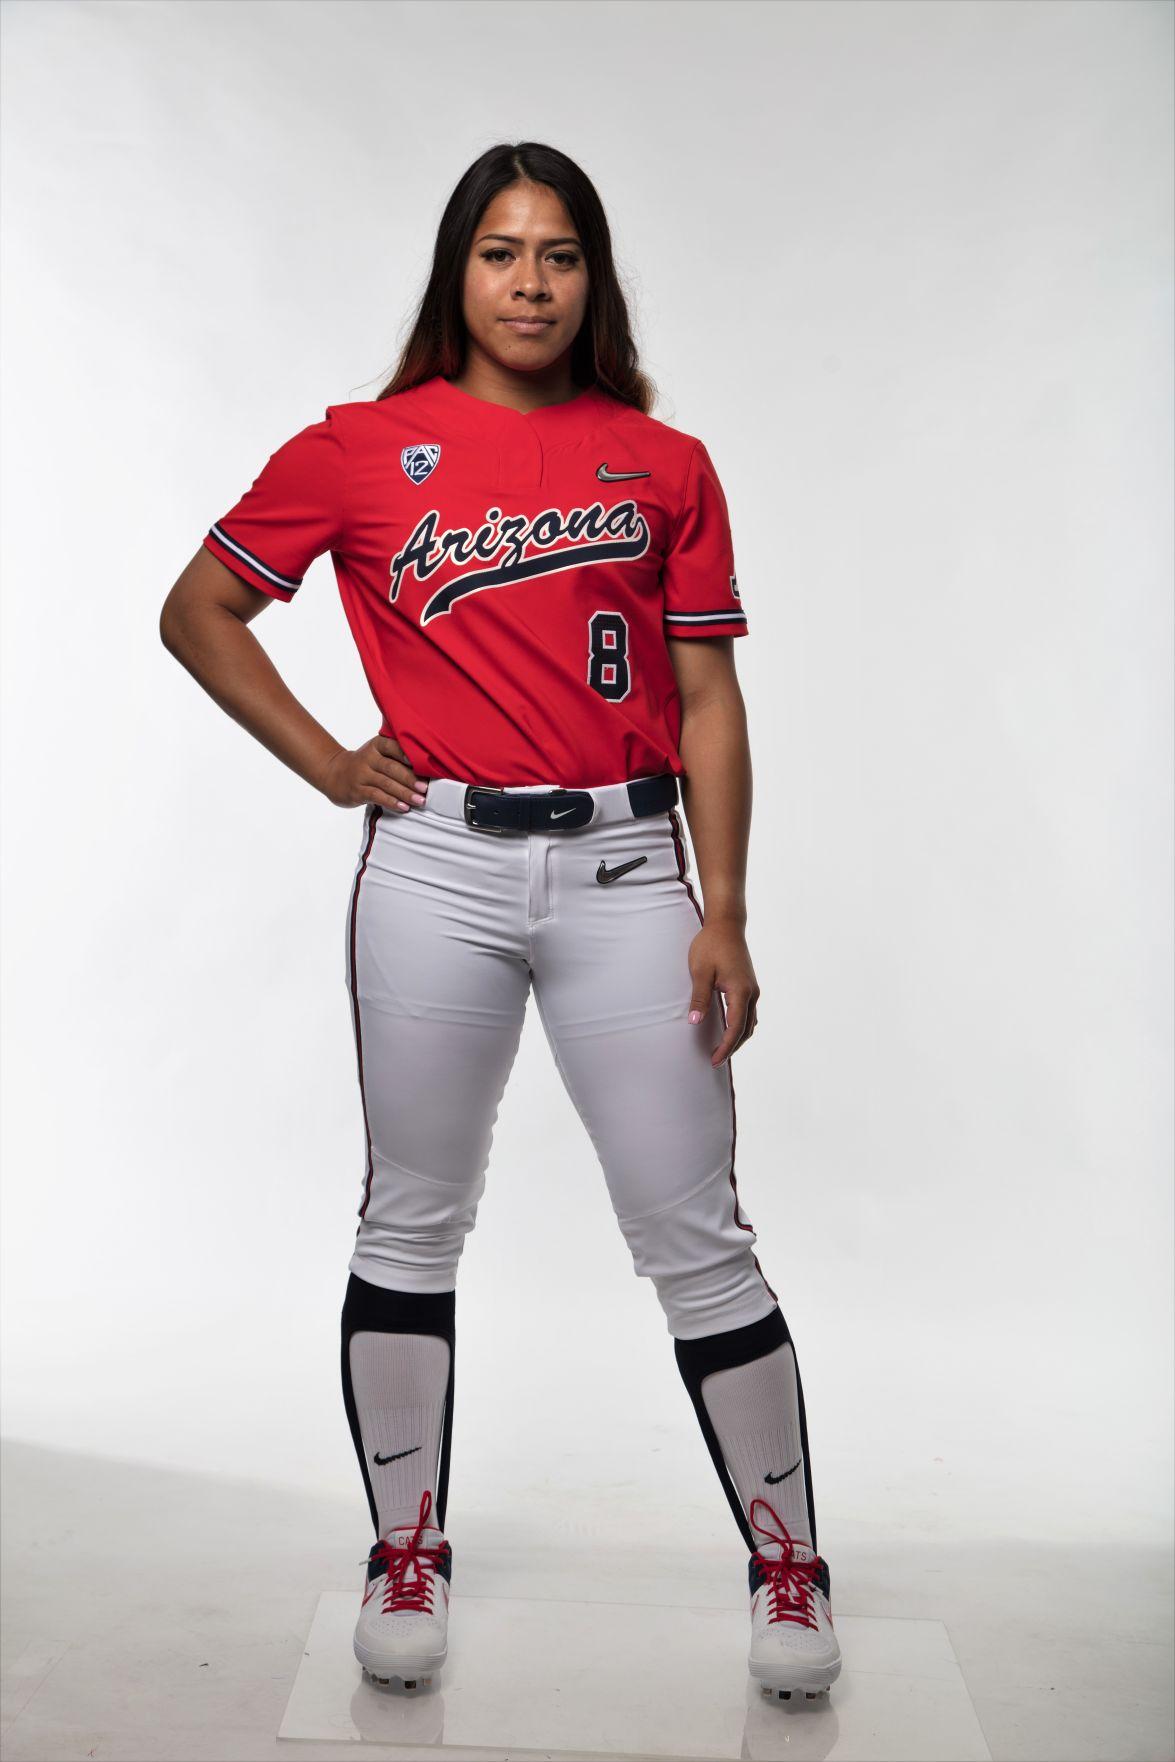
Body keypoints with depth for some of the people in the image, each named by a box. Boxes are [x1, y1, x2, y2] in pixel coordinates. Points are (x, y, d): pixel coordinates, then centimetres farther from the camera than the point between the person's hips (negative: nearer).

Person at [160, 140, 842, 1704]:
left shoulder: (667, 464, 8)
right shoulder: (360, 450, 6)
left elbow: (709, 705, 7)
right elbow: (198, 610, 13)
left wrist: (725, 914, 0)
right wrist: (326, 765, 2)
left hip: (624, 865, 0)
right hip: (436, 866, 0)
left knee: (698, 1236, 2)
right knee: (413, 1223, 10)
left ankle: (788, 1564, 20)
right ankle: (406, 1556, 28)